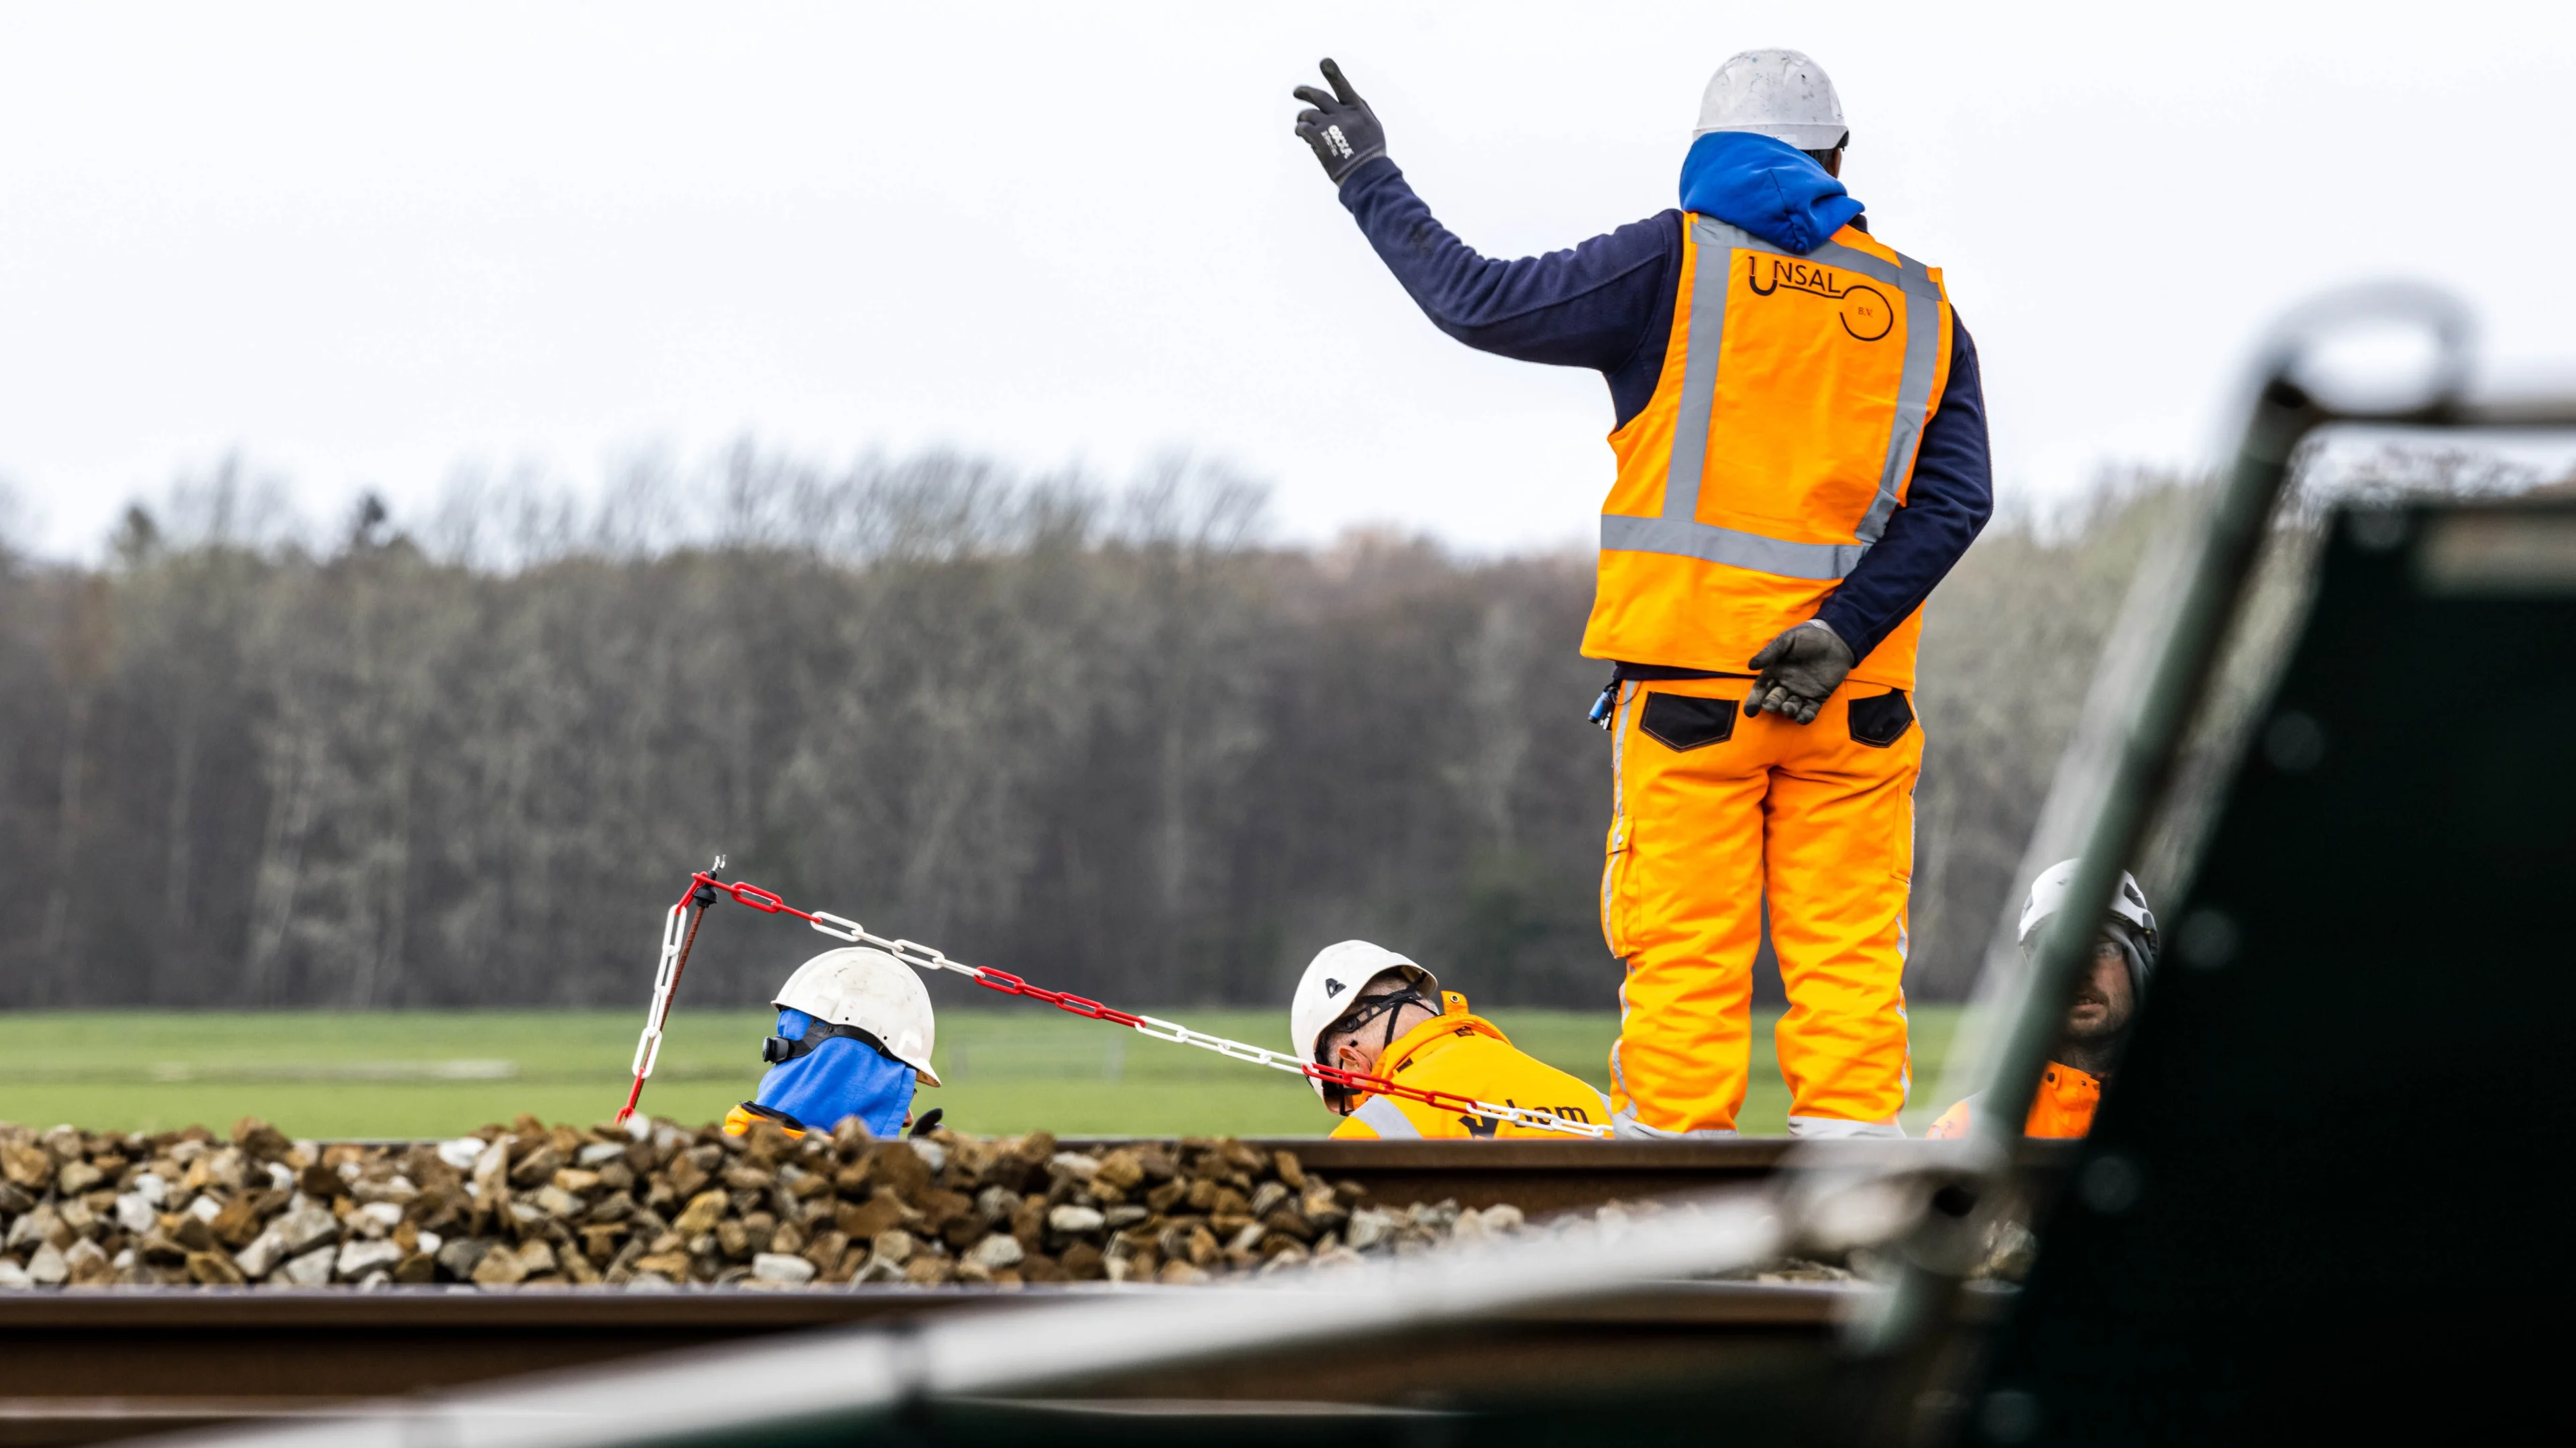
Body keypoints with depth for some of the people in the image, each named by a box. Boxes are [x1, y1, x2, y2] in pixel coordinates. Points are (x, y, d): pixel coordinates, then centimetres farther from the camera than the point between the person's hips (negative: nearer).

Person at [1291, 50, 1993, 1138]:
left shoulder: (1678, 264, 0)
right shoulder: (1919, 310, 11)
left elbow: (1483, 302, -1)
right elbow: (1954, 499, 1)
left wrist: (1370, 181, 11)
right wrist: (1841, 631, -7)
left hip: (1690, 675, -2)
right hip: (1853, 699, 2)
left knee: (1683, 962, -1)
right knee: (1849, 961, 4)